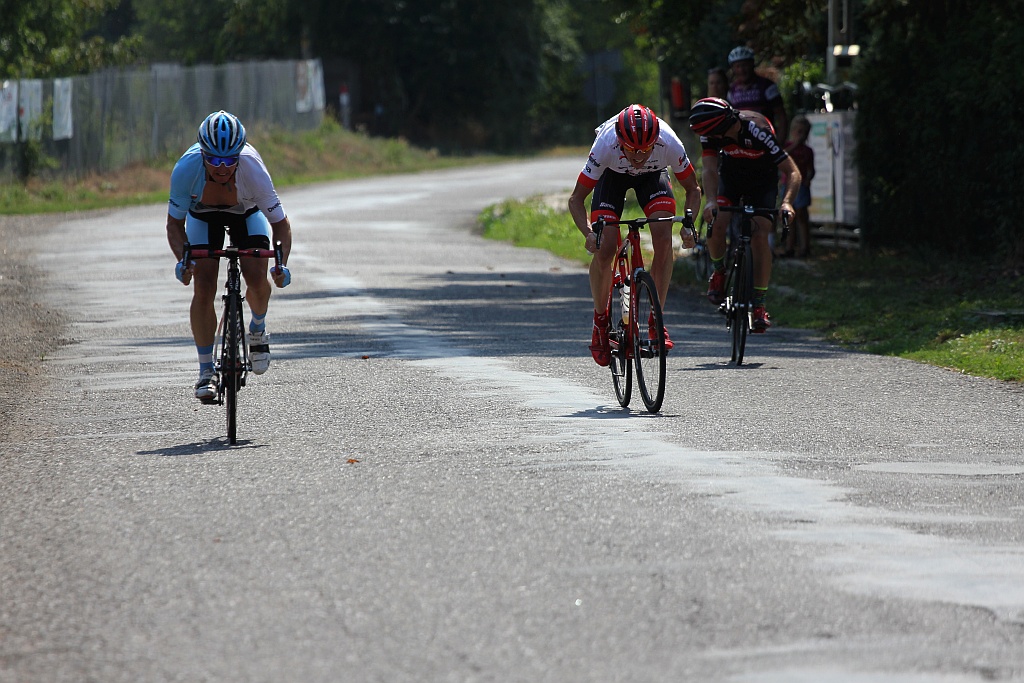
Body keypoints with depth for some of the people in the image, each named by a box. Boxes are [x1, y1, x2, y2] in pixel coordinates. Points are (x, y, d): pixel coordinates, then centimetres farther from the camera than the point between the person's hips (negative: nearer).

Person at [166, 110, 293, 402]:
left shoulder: (253, 170, -38)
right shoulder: (186, 169, -37)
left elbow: (280, 223, -26)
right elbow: (174, 223, -23)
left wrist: (282, 263, -42)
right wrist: (182, 259, -40)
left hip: (247, 213, 0)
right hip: (202, 214, 0)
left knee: (257, 277, -19)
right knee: (203, 287, -16)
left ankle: (258, 328, 15)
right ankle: (206, 371, -4)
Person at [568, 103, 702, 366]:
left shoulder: (669, 143, -36)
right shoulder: (606, 145, -39)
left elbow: (692, 189, -18)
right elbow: (576, 199, -30)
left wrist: (688, 224, -35)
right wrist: (588, 233, -46)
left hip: (653, 175, 1)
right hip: (613, 175, -1)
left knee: (663, 237, -22)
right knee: (604, 250, -16)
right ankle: (600, 320, 8)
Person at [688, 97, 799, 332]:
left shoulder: (758, 131, -36)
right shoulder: (711, 133, -26)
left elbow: (793, 172, -34)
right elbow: (710, 170, -31)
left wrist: (787, 202, -50)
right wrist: (711, 201, -50)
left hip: (762, 180, -3)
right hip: (731, 176, 3)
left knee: (760, 236, -19)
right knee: (716, 224, -22)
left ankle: (759, 306, -14)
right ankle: (719, 271, 8)